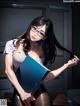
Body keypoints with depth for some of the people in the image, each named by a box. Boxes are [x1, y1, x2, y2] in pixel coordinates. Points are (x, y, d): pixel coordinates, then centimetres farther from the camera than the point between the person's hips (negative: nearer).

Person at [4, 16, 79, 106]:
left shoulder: (43, 51, 1)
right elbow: (8, 70, -6)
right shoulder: (12, 44, -2)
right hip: (18, 90, -1)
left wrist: (67, 65, -1)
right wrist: (22, 92, -14)